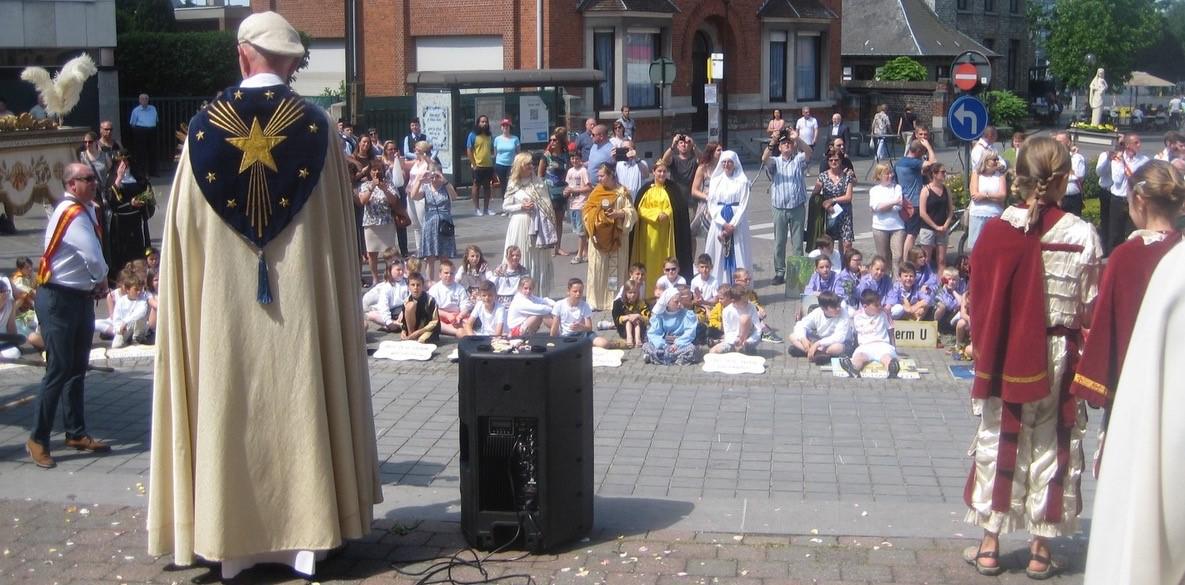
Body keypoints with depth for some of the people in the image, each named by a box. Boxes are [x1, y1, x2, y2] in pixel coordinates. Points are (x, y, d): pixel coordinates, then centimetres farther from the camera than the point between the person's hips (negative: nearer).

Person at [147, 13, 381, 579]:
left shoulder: (205, 125, -2)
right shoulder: (316, 126, -4)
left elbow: (184, 229, 0)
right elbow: (338, 225, 1)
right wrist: (333, 283, 13)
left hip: (223, 301, 0)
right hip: (300, 298, 0)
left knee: (230, 408, 7)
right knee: (298, 403, 7)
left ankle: (232, 540, 12)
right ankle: (305, 536, 11)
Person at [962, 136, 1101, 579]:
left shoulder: (997, 230, -10)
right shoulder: (1083, 236, -11)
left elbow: (980, 303, -5)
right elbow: (1089, 310, -6)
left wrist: (984, 356, 6)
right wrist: (1086, 366, 6)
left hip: (1006, 358, 0)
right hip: (1059, 359, 0)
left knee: (998, 442, 12)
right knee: (1051, 447, 12)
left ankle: (989, 547, 18)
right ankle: (1040, 551, 18)